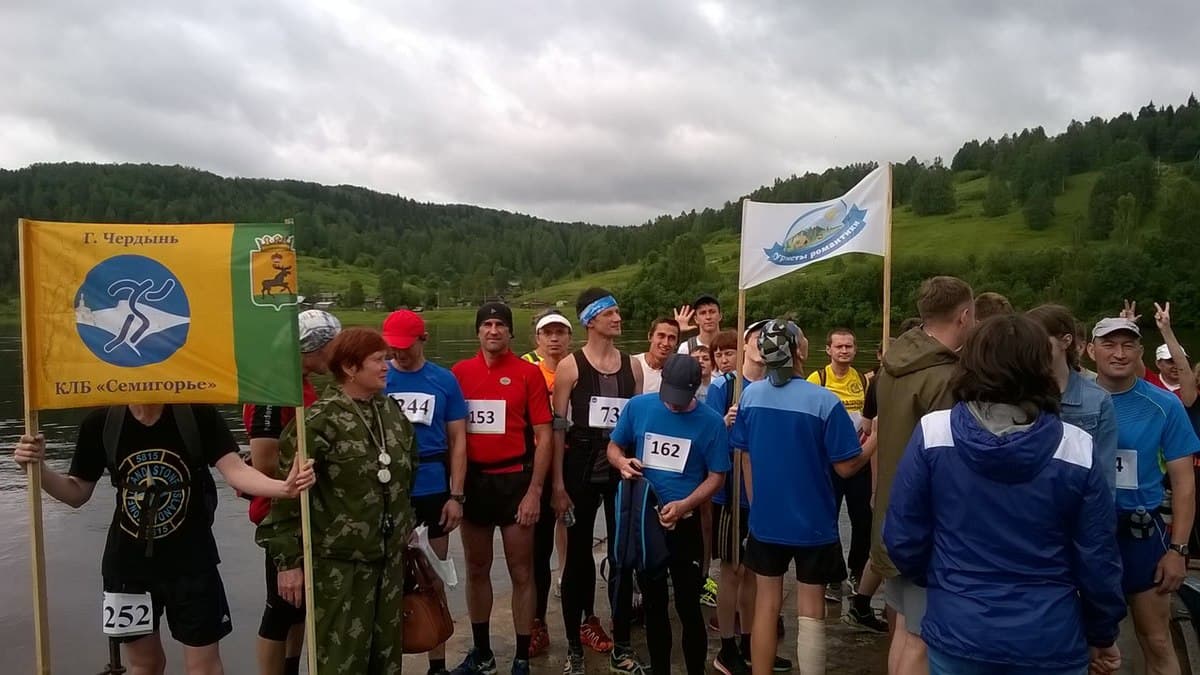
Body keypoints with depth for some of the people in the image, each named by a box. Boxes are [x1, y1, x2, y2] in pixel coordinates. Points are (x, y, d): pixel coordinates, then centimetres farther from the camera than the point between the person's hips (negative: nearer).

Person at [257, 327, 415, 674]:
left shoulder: (391, 412, 7)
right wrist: (289, 560, -14)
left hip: (389, 556, 6)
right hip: (338, 561, -6)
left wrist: (407, 527, 20)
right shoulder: (320, 421, -14)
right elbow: (289, 491, -14)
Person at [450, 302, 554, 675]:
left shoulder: (529, 373, -5)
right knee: (476, 569, 15)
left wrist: (534, 491, -10)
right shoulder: (460, 372, 3)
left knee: (520, 571, 6)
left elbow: (543, 435, -5)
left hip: (515, 480, -3)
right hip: (473, 480, 3)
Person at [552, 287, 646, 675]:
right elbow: (557, 427, -6)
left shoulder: (632, 366, 7)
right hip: (582, 473, -3)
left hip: (623, 472, 4)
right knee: (578, 557, 6)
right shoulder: (570, 366, -5)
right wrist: (558, 484, -10)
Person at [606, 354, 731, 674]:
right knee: (653, 604, 16)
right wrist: (623, 463, -17)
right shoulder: (638, 406, -5)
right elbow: (614, 447, 7)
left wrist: (683, 506, -20)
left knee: (688, 606, 4)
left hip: (685, 524, -2)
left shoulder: (711, 422, -9)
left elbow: (716, 477, -5)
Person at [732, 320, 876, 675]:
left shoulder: (750, 395, -6)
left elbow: (743, 455, 4)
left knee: (766, 604, 16)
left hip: (765, 519, 4)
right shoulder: (824, 401, -19)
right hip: (813, 522, -3)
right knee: (811, 613, 9)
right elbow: (847, 466, -14)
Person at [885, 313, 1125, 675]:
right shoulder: (1076, 449, -11)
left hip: (957, 633, 0)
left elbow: (902, 537, -8)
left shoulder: (933, 432, -14)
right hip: (1050, 642, 1)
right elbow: (1098, 560, -4)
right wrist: (1102, 636, 13)